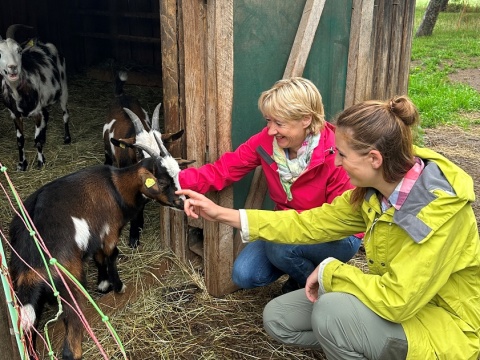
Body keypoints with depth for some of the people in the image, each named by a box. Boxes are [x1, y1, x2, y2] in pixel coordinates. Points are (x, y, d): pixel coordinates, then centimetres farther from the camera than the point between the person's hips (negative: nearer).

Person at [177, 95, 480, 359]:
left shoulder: (438, 210, -31)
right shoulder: (374, 189, -8)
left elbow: (396, 301, -34)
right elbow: (311, 224, -2)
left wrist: (330, 271, -20)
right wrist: (223, 215, -3)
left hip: (445, 324, -7)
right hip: (402, 298, 7)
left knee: (332, 311, -31)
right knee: (278, 317, -1)